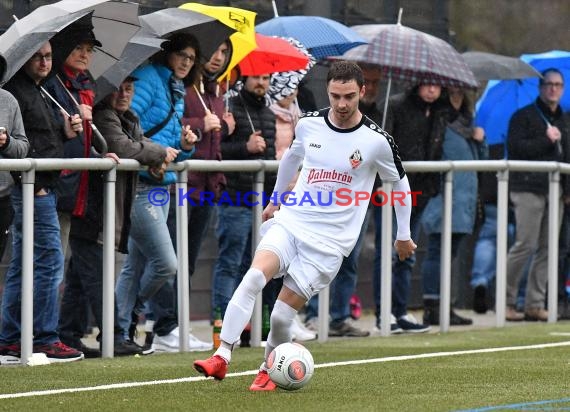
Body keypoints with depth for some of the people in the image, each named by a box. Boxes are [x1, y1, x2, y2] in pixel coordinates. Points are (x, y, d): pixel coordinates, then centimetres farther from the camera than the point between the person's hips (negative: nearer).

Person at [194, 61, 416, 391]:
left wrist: (404, 236, 18)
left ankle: (268, 370, 20)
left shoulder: (377, 140, -8)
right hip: (290, 222, 3)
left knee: (282, 315, -7)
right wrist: (275, 200, 36)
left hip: (329, 241, -3)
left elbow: (400, 183, 9)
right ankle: (222, 358, -27)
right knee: (254, 277, -25)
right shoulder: (309, 125, 2)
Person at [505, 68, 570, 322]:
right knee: (525, 245, -11)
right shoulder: (524, 117, 0)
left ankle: (535, 305, 6)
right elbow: (515, 148, -12)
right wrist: (546, 140, -12)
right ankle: (506, 301, -3)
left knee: (547, 249, 3)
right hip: (528, 189, -7)